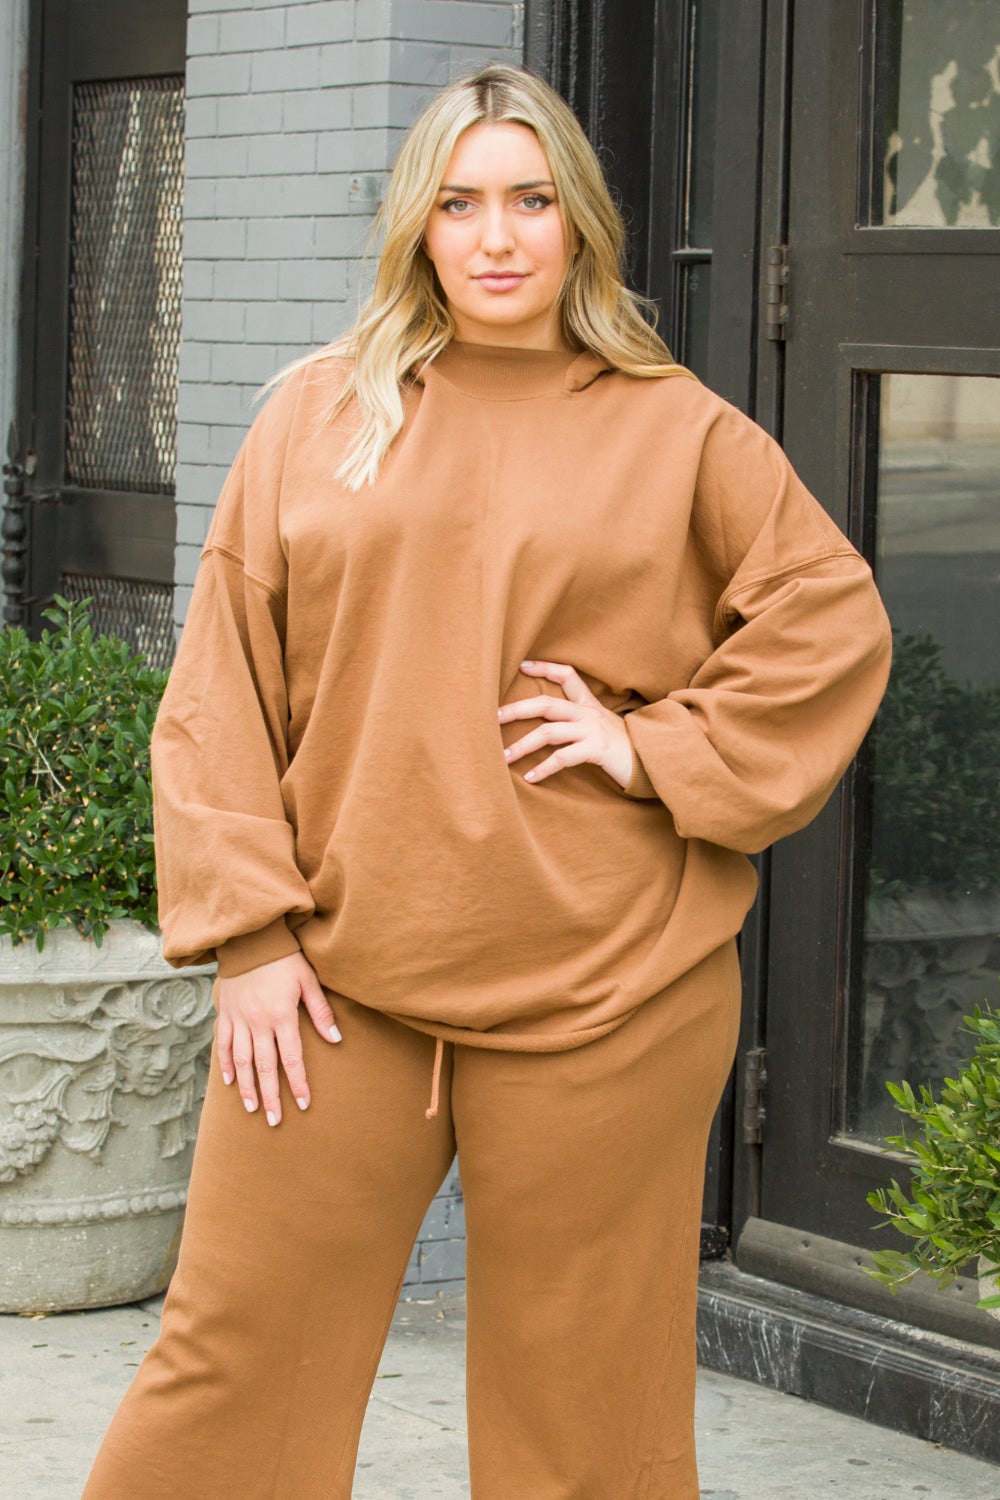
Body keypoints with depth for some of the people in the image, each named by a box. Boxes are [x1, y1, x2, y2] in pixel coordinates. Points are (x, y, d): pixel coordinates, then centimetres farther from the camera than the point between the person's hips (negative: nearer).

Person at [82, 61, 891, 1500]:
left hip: (601, 990, -1)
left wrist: (659, 748, -6)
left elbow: (835, 625, 5)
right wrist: (247, 931, -3)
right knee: (234, 1352, 4)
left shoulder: (679, 434, 5)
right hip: (338, 978, 1)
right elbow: (222, 689, 5)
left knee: (584, 1384, 5)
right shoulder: (319, 417, 8)